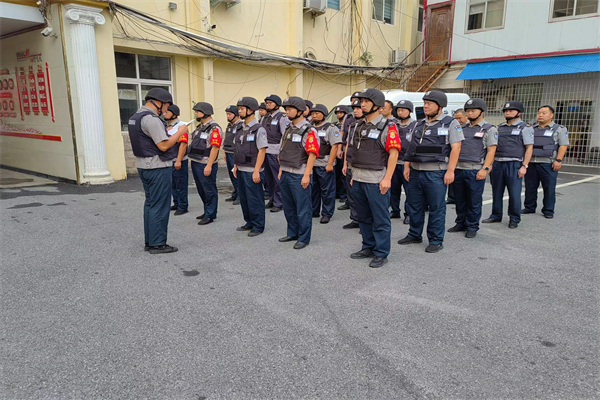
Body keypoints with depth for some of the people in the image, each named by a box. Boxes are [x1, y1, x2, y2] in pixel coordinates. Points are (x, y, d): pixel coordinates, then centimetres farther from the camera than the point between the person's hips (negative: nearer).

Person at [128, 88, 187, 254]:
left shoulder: (135, 117, 13)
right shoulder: (151, 119, -18)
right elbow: (164, 146, -21)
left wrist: (169, 133, 13)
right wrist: (180, 132, -10)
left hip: (144, 166, 10)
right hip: (158, 167, -10)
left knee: (150, 203, 15)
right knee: (159, 206, -3)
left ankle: (149, 241, 22)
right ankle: (157, 244, 4)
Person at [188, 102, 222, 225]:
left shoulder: (214, 128, -14)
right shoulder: (200, 127, 16)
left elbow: (215, 148, -20)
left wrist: (209, 165, -23)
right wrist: (193, 161, 16)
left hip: (206, 165, -10)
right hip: (195, 163, 10)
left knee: (209, 190, 0)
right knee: (201, 190, 17)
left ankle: (210, 215, 8)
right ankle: (207, 211, 29)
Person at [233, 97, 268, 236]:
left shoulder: (259, 129, -11)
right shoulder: (242, 129, 12)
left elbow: (262, 151, -15)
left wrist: (256, 171, -19)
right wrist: (236, 166, 14)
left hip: (252, 171, -8)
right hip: (241, 170, 8)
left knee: (254, 200, -1)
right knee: (244, 198, 14)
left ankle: (258, 226, 12)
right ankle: (249, 223, 27)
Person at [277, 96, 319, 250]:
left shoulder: (308, 130, -11)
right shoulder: (289, 129, 14)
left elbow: (312, 154, -17)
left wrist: (306, 175, -21)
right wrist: (281, 170, 16)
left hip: (299, 175, -8)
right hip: (286, 174, 8)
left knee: (303, 208, 1)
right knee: (288, 207, 16)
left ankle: (304, 238, 12)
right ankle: (292, 233, 30)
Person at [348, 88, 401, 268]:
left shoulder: (387, 127, -7)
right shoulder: (360, 126, 15)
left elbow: (394, 153, -12)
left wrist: (387, 179, -19)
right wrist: (354, 176, 15)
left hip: (376, 181, -7)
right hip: (358, 180, 8)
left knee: (380, 219, 1)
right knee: (364, 217, 15)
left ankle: (381, 254, 11)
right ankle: (368, 248, 29)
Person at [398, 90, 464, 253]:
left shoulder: (451, 123, -3)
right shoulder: (419, 124, 15)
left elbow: (455, 148, -9)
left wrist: (450, 171, -16)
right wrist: (407, 166, 10)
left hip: (436, 173, -6)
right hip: (415, 172, 6)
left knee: (436, 208, 2)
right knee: (415, 205, 12)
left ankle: (436, 241, 12)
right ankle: (414, 235, 27)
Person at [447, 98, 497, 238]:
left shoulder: (489, 129, 1)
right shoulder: (462, 128, 15)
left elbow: (491, 151, -5)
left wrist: (485, 169, -15)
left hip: (476, 170, -5)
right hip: (459, 169, 5)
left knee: (474, 201, 1)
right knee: (460, 199, 11)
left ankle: (472, 227, 12)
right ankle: (461, 223, 24)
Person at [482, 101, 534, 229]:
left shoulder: (525, 127, 1)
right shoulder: (499, 127, 15)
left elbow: (529, 148, -3)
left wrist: (524, 166, -12)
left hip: (514, 164, -5)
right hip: (497, 164, 5)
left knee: (514, 193, -2)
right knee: (496, 192, 10)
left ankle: (514, 219, 9)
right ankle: (496, 216, 21)